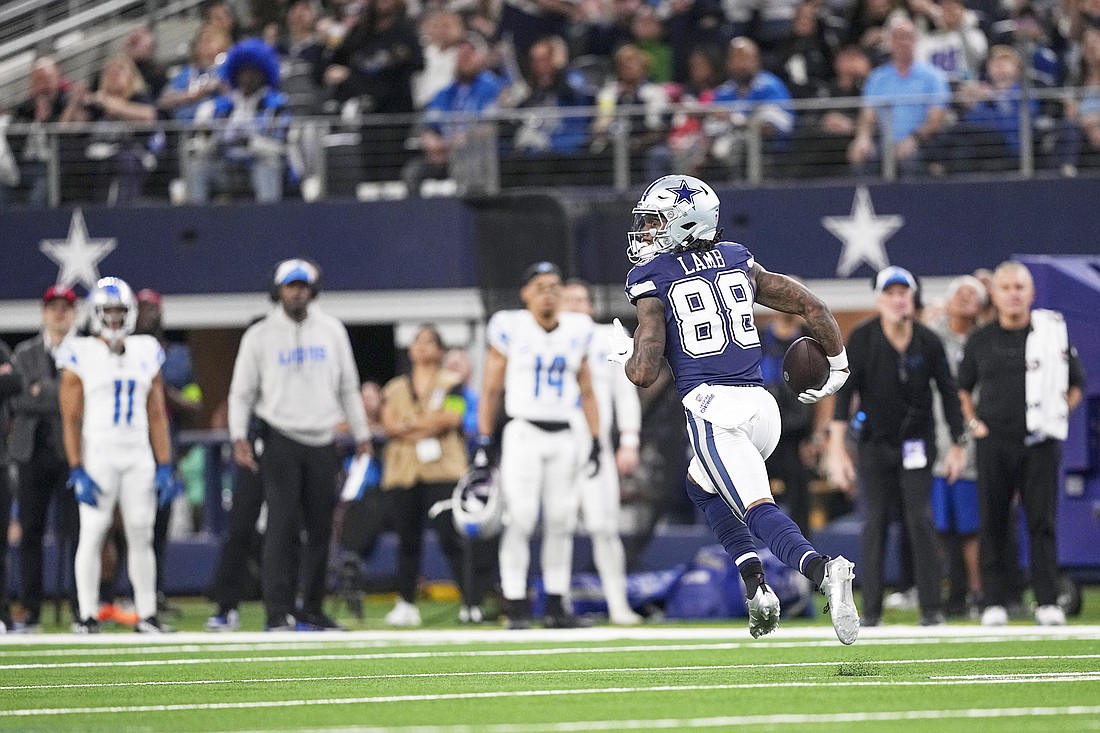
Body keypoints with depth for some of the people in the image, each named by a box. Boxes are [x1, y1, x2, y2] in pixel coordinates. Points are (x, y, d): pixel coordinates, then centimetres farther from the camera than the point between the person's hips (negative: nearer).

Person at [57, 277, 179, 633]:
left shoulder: (145, 353, 10)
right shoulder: (81, 355, -2)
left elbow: (157, 416, 12)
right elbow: (71, 420, -4)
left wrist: (164, 467, 5)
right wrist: (77, 471, -11)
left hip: (139, 456, 4)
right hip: (97, 454, -4)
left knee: (141, 534, 3)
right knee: (93, 533, -7)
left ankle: (147, 614, 7)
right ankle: (87, 614, -2)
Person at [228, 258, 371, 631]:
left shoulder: (331, 331, 9)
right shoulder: (260, 335, 0)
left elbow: (348, 386, 15)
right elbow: (242, 391, 1)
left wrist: (361, 433, 14)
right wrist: (239, 438, -10)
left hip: (322, 442, 4)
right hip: (280, 441, -4)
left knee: (321, 528, 4)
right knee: (282, 526, -11)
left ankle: (312, 611, 12)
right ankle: (279, 612, -13)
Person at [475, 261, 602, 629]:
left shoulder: (577, 331, 8)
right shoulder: (510, 329, -4)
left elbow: (586, 391, 14)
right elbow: (491, 390, -1)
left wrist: (595, 442, 8)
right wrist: (484, 443, -5)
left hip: (563, 437, 4)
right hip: (524, 433, -4)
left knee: (561, 521, 4)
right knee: (520, 518, -11)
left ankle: (556, 606, 12)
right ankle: (516, 608, -8)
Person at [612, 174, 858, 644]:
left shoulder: (652, 280, 0)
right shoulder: (737, 262, 16)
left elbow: (644, 372, -7)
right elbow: (810, 306, 16)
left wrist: (624, 354, 16)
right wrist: (837, 365, 30)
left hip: (711, 406, -6)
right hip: (761, 404, 6)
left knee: (758, 511, -14)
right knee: (703, 486, 28)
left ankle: (822, 571, -41)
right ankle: (755, 585, 11)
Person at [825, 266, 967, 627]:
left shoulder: (928, 342, -8)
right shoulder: (861, 339, -11)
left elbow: (948, 393, 2)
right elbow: (844, 394, -12)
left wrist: (958, 444, 4)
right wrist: (837, 449, -19)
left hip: (916, 444, 0)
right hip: (875, 444, 0)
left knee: (920, 520, -8)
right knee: (874, 523, -1)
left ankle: (931, 607, -6)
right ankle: (871, 610, 3)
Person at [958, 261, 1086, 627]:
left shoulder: (1052, 333, 4)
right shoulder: (981, 340, 7)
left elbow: (1075, 384, 12)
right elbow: (962, 387, 19)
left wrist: (1057, 416, 1)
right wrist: (973, 422, 6)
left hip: (1040, 444, -1)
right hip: (994, 442, 1)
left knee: (1042, 522, -4)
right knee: (993, 523, 1)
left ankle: (1047, 602, -1)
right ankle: (994, 601, 7)